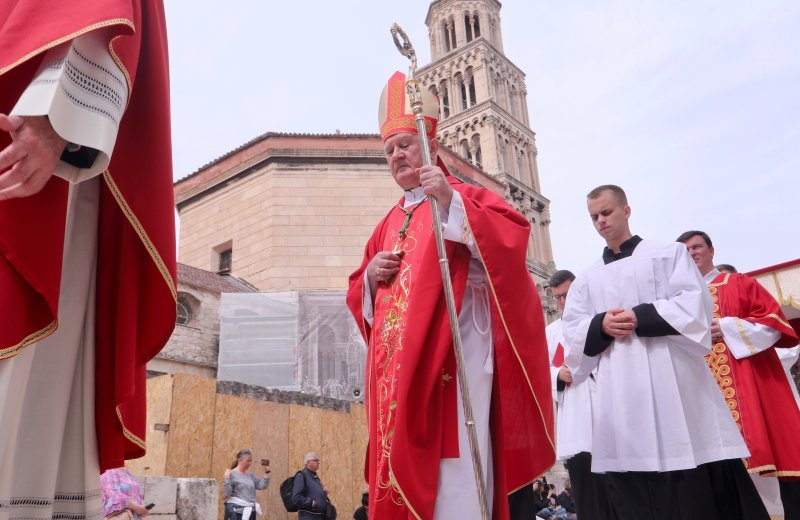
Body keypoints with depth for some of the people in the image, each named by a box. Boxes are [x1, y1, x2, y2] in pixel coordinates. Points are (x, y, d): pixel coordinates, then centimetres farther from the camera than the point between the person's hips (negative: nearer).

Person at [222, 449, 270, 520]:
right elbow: (226, 493, -13)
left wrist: (266, 472, 3)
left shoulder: (250, 476, 13)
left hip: (250, 511, 7)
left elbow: (262, 486, 8)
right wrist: (226, 478, -22)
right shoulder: (231, 474, -7)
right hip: (236, 511, -7)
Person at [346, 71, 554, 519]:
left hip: (451, 358, -6)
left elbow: (514, 238, -14)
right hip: (397, 370, 6)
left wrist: (451, 203, -21)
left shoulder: (465, 198, 5)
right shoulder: (388, 224, 22)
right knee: (402, 470, 7)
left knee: (454, 483, -9)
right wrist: (370, 275, 3)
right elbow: (359, 296, 25)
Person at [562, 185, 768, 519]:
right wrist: (601, 325, -12)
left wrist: (639, 318, -14)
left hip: (674, 383, -2)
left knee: (700, 493, -1)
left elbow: (695, 305, -4)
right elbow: (572, 332, 9)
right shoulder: (587, 279, 17)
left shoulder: (668, 254, 9)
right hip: (621, 396, 3)